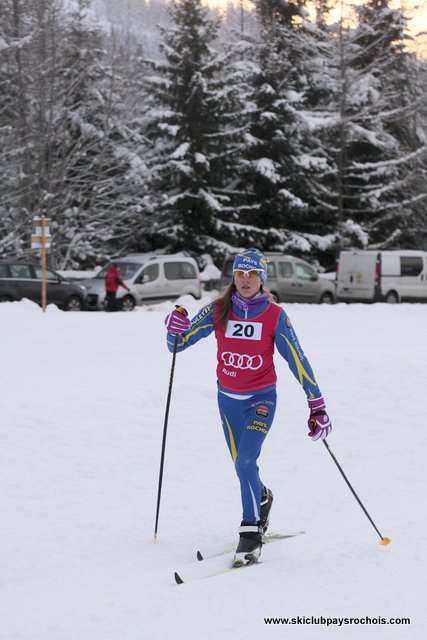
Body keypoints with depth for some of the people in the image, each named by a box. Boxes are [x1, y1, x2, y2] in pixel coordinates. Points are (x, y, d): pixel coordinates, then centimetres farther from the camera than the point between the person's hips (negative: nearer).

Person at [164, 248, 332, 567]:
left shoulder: (275, 316, -10)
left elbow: (298, 361, -7)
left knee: (246, 464, -21)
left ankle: (251, 533, -11)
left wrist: (317, 405, -10)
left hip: (261, 399, -3)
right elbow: (179, 343, -2)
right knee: (244, 470, 12)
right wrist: (176, 329, -25)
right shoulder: (217, 311, -5)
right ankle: (262, 498, 45)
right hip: (228, 399, 3)